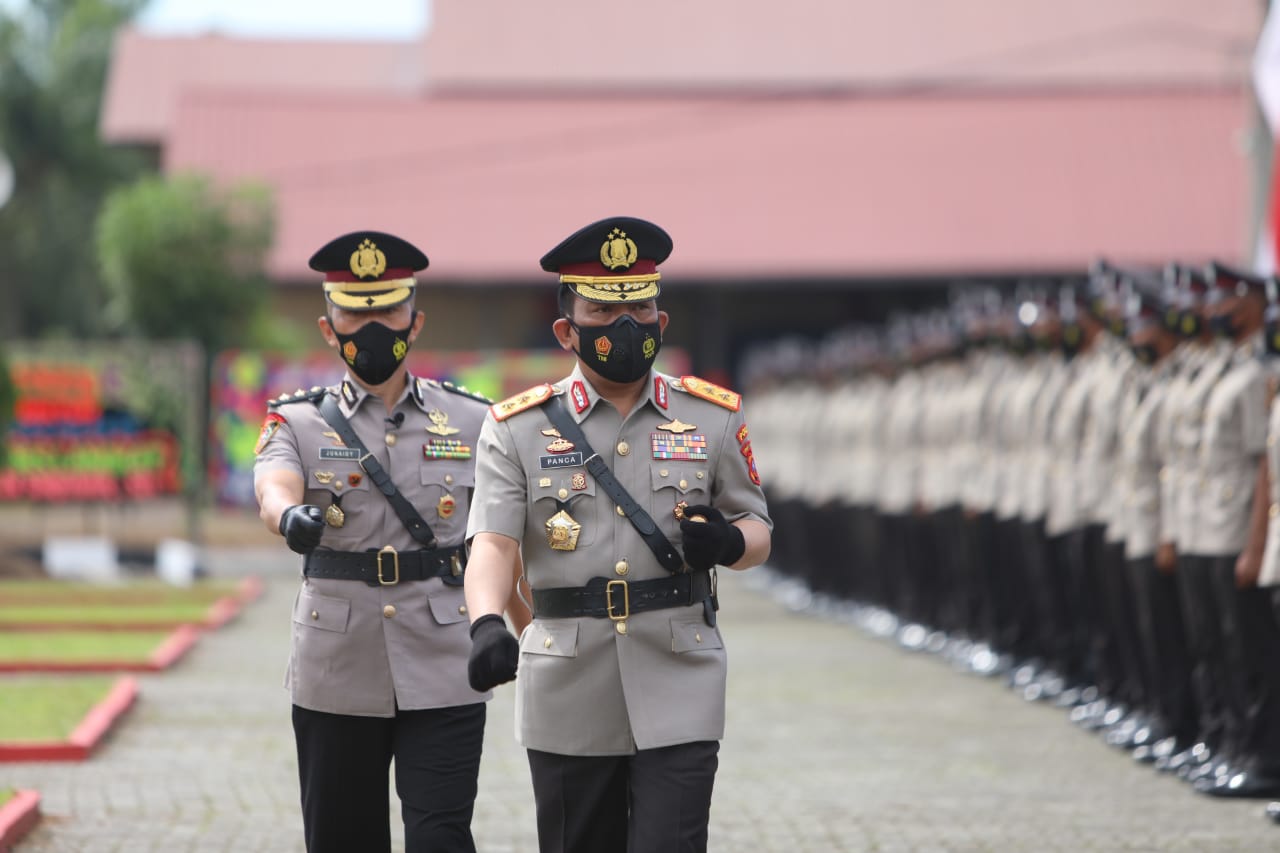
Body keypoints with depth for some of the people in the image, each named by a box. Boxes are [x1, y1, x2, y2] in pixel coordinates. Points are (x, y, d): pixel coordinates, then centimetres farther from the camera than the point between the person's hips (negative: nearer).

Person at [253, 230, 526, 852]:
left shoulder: (472, 423, 6)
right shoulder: (299, 423, 3)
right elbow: (272, 487, -19)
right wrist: (291, 517, -43)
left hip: (444, 677, -1)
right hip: (336, 678, 1)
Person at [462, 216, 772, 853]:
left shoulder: (714, 417, 5)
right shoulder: (517, 429, 1)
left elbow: (758, 533, 11)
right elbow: (493, 543, -10)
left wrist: (728, 543, -14)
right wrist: (487, 626, -31)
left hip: (678, 688, -1)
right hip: (567, 699, 1)